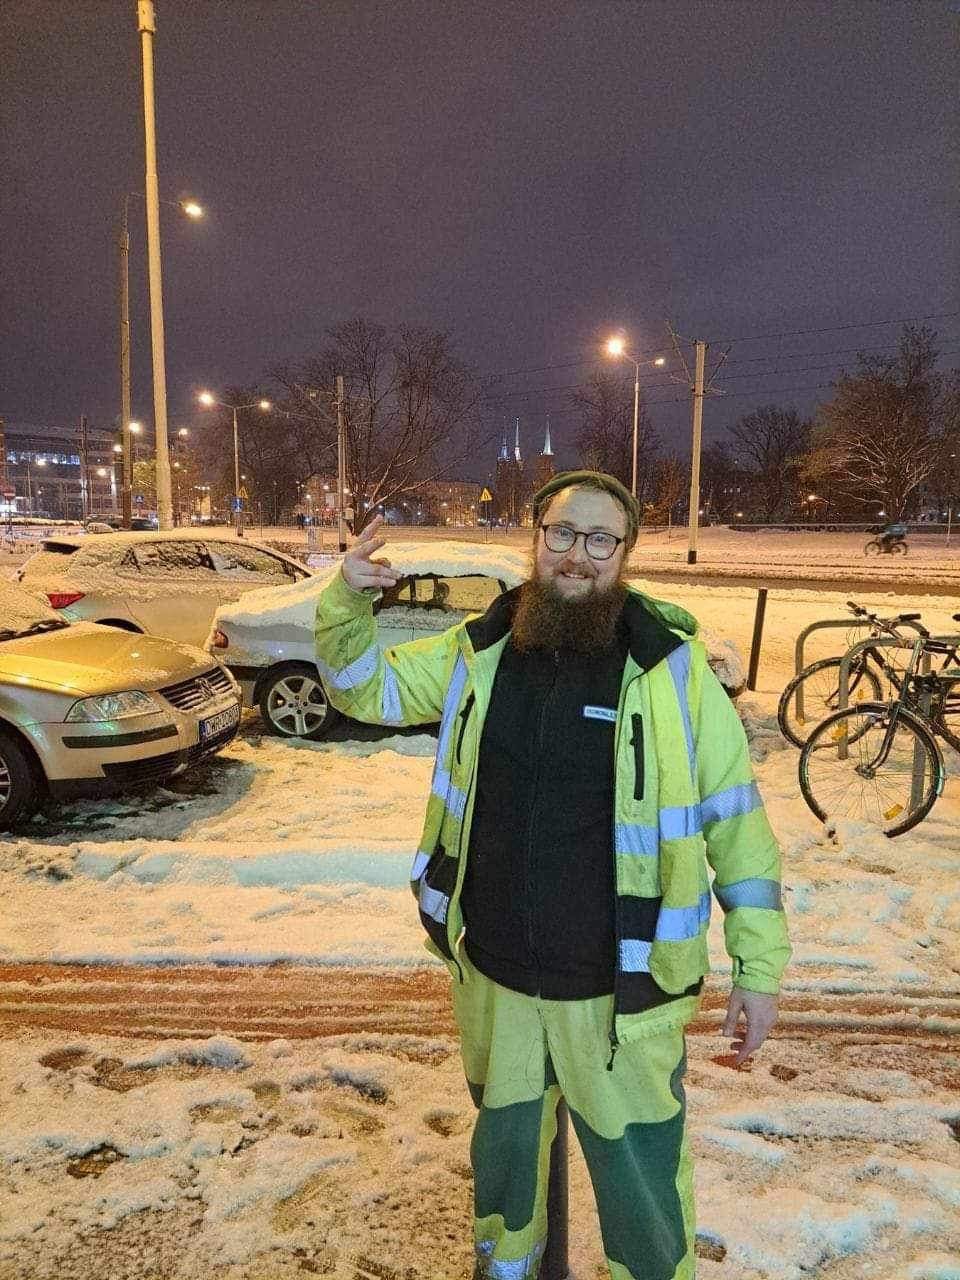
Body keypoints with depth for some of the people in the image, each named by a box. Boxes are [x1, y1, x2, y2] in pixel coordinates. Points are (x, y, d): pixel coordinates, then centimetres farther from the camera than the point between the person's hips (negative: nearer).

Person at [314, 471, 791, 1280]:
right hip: (494, 974, 4)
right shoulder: (478, 652, -4)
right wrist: (347, 601, -12)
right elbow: (366, 686, 7)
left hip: (618, 987, -3)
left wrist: (760, 967, -7)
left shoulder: (672, 667, -14)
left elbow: (735, 819, -9)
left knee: (641, 1182, 16)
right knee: (504, 1151, 28)